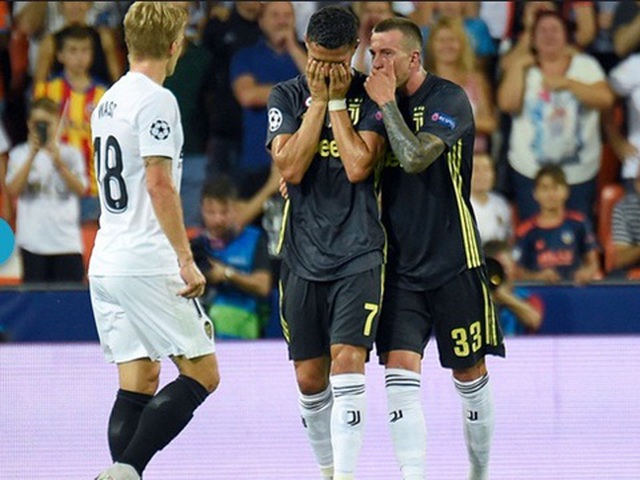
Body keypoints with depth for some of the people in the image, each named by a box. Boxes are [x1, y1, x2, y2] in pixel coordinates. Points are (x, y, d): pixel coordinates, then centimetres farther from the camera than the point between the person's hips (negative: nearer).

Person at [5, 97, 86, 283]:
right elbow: (13, 190, -8)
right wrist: (32, 156, -14)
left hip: (66, 240, 0)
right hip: (33, 242, 0)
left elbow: (80, 189, -7)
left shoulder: (71, 154, 6)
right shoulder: (19, 154, 7)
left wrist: (58, 163, -19)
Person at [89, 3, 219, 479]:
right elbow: (159, 184, -19)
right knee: (202, 373, -4)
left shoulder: (107, 102, 16)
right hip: (148, 263, -9)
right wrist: (186, 259, -17)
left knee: (138, 381, 9)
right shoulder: (156, 101, -11)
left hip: (106, 262, 9)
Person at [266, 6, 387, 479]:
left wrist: (337, 101, -9)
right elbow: (291, 168, -8)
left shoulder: (371, 96, -2)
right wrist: (318, 101, -8)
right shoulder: (286, 96, 5)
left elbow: (358, 167, -14)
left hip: (358, 253, -3)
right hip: (303, 254, 3)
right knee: (309, 377, 9)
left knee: (347, 361, -17)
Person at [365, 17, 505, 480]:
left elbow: (415, 158, -24)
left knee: (470, 374, 8)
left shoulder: (449, 99, -10)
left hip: (452, 262, -4)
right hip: (400, 264, 4)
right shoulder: (382, 102, 8)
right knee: (400, 370, -12)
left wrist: (387, 103, -16)